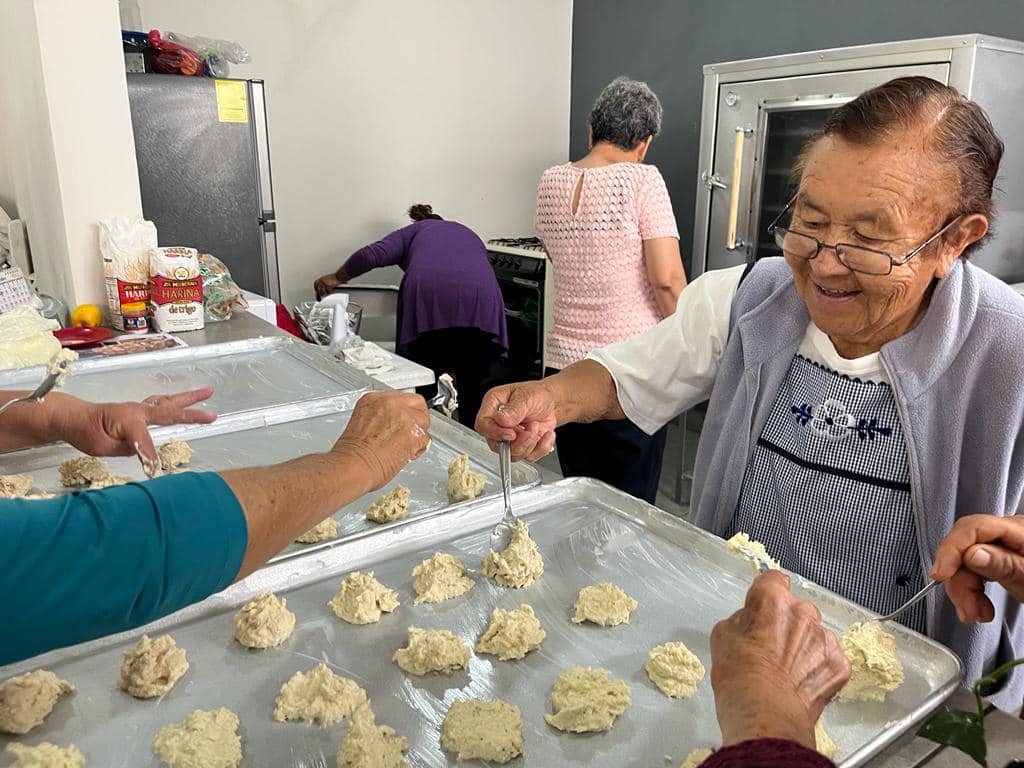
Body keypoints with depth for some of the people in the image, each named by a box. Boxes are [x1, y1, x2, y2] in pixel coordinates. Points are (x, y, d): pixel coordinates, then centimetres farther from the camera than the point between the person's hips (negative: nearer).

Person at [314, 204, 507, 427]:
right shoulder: (469, 234, 40)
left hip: (427, 294, -2)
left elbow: (373, 255, 12)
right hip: (481, 295, 2)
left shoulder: (411, 232, 30)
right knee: (472, 384, 13)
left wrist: (337, 278, 26)